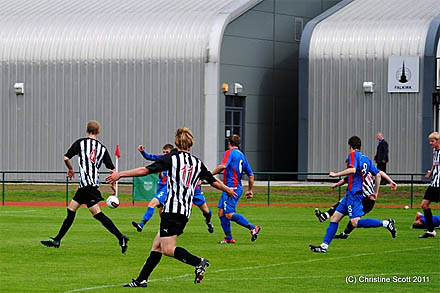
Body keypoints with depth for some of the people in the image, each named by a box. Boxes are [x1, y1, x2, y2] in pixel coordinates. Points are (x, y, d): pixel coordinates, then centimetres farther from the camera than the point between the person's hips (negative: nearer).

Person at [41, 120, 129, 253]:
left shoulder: (80, 142, 0)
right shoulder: (102, 148, 12)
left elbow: (66, 158, -1)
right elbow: (112, 169, 7)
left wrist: (70, 169, 19)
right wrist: (113, 185, 20)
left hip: (86, 184, -6)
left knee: (97, 213, -6)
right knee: (71, 209, 12)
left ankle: (121, 237, -12)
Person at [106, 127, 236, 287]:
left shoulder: (172, 157, -2)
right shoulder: (197, 163, 13)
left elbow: (146, 170, -8)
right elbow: (214, 181, 23)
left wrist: (120, 174, -3)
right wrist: (228, 190, 43)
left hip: (172, 209, -7)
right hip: (186, 212, 7)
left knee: (168, 249, -10)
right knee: (157, 244, 12)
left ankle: (198, 262, -27)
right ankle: (141, 280, 12)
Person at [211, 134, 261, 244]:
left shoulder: (230, 152, -5)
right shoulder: (242, 155, 19)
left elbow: (223, 166, -23)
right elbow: (251, 174, 22)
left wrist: (211, 174, -11)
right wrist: (250, 190, 30)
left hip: (232, 188, -9)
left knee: (229, 214, -13)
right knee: (221, 211, 10)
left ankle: (253, 227, -14)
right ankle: (228, 238, 10)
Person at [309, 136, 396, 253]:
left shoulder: (353, 155, -6)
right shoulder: (366, 159, 17)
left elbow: (352, 170, -25)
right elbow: (378, 174, 16)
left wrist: (336, 174, -15)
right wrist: (376, 192, 22)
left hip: (353, 193, -9)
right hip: (350, 194, 9)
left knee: (356, 222, -15)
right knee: (334, 218, 9)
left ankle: (385, 223, -17)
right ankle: (324, 245, 6)